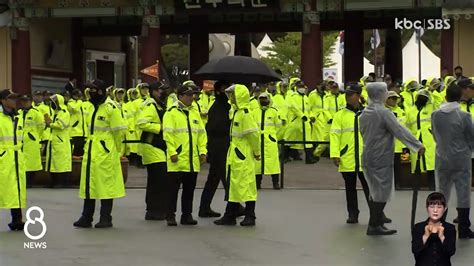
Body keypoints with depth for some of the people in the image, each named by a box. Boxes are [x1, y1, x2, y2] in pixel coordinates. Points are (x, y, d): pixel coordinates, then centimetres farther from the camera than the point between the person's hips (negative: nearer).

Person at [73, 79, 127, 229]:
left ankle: (106, 219, 4)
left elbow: (119, 131, -10)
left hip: (105, 154, -8)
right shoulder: (91, 109, 14)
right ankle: (86, 218, 15)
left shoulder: (110, 109, -10)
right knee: (89, 186, 9)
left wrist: (113, 148, -1)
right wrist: (88, 146, 17)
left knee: (106, 186, -2)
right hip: (91, 153, 8)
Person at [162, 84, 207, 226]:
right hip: (177, 159, -6)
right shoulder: (171, 112, -4)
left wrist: (203, 151, 7)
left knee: (189, 188, 9)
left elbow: (202, 133, 16)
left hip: (193, 159, 6)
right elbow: (168, 133, -11)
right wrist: (172, 152, -17)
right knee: (173, 188, -2)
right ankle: (171, 216, 4)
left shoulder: (195, 113, 15)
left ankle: (187, 215, 17)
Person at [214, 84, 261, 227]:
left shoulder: (245, 113, -17)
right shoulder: (236, 111, 13)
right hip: (234, 155, 10)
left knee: (246, 184, -3)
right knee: (233, 184, 12)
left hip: (243, 156, -10)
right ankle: (230, 216, 18)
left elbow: (253, 134, -17)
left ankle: (250, 216, 3)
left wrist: (257, 152, -10)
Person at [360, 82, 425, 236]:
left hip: (368, 158, 8)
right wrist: (418, 145, -16)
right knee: (381, 194, 0)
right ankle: (374, 226, 4)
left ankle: (376, 224, 20)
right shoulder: (383, 112, -18)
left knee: (375, 193, 15)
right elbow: (400, 131, -20)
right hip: (381, 159, -8)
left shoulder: (365, 113, 8)